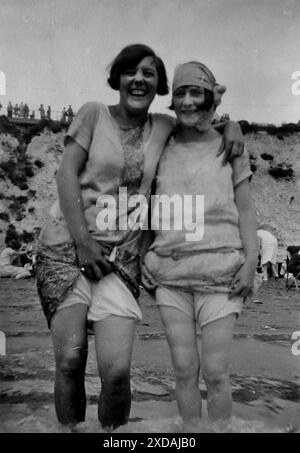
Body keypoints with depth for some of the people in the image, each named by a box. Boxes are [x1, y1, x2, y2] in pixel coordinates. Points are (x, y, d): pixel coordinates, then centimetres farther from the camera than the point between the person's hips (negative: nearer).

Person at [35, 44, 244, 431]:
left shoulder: (164, 127, 12)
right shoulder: (94, 114, 5)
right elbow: (67, 174, -3)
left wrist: (230, 126, 6)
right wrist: (83, 241, -12)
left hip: (120, 254, 2)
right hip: (67, 244, -1)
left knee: (117, 370, -11)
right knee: (69, 361, -9)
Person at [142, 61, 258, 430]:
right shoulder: (162, 148, 10)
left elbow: (245, 212, 7)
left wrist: (251, 260, -5)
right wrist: (142, 257, 6)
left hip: (219, 270, -1)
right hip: (169, 271, 2)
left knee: (215, 371, -1)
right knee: (184, 368, 5)